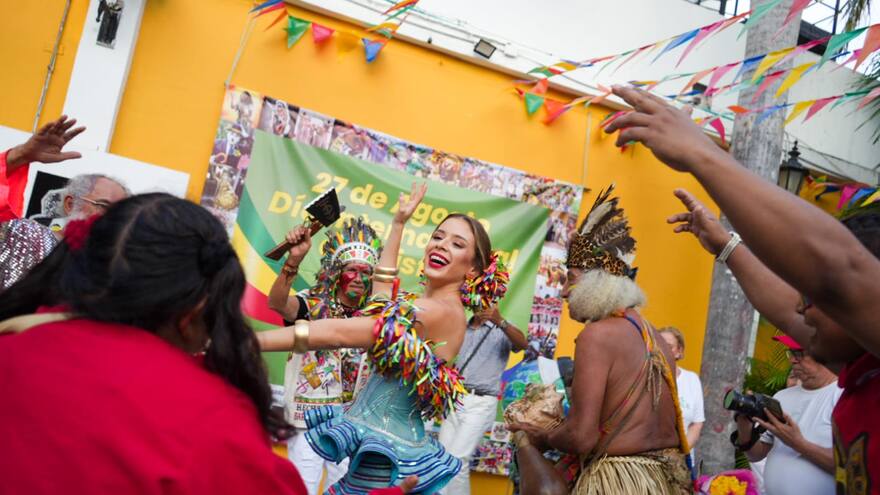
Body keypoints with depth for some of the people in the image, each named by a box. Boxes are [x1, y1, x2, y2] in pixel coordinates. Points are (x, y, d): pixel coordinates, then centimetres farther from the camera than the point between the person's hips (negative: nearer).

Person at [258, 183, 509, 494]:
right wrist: (399, 222, 29)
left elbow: (337, 334, -23)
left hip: (387, 449, -8)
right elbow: (382, 292, 27)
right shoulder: (425, 305, 9)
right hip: (381, 442, 8)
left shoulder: (444, 312, -18)